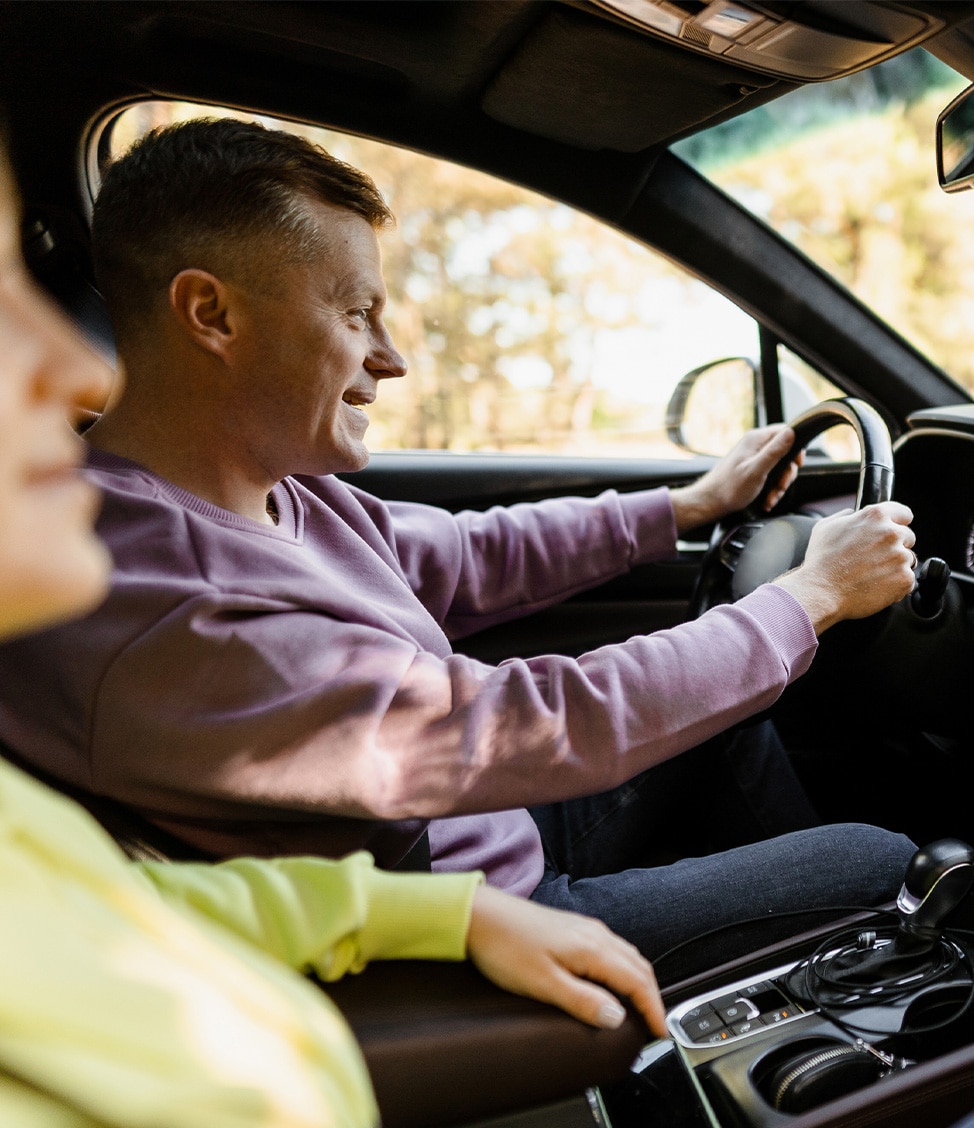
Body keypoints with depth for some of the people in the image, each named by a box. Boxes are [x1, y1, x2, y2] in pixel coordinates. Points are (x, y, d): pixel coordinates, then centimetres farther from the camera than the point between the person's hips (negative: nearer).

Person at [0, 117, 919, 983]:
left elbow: (468, 559, 7)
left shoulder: (274, 488, -4)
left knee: (726, 692, 17)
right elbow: (547, 730, -33)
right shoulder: (168, 623, -35)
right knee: (881, 860, 0)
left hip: (497, 833, 9)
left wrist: (691, 504, 12)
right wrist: (810, 598, -19)